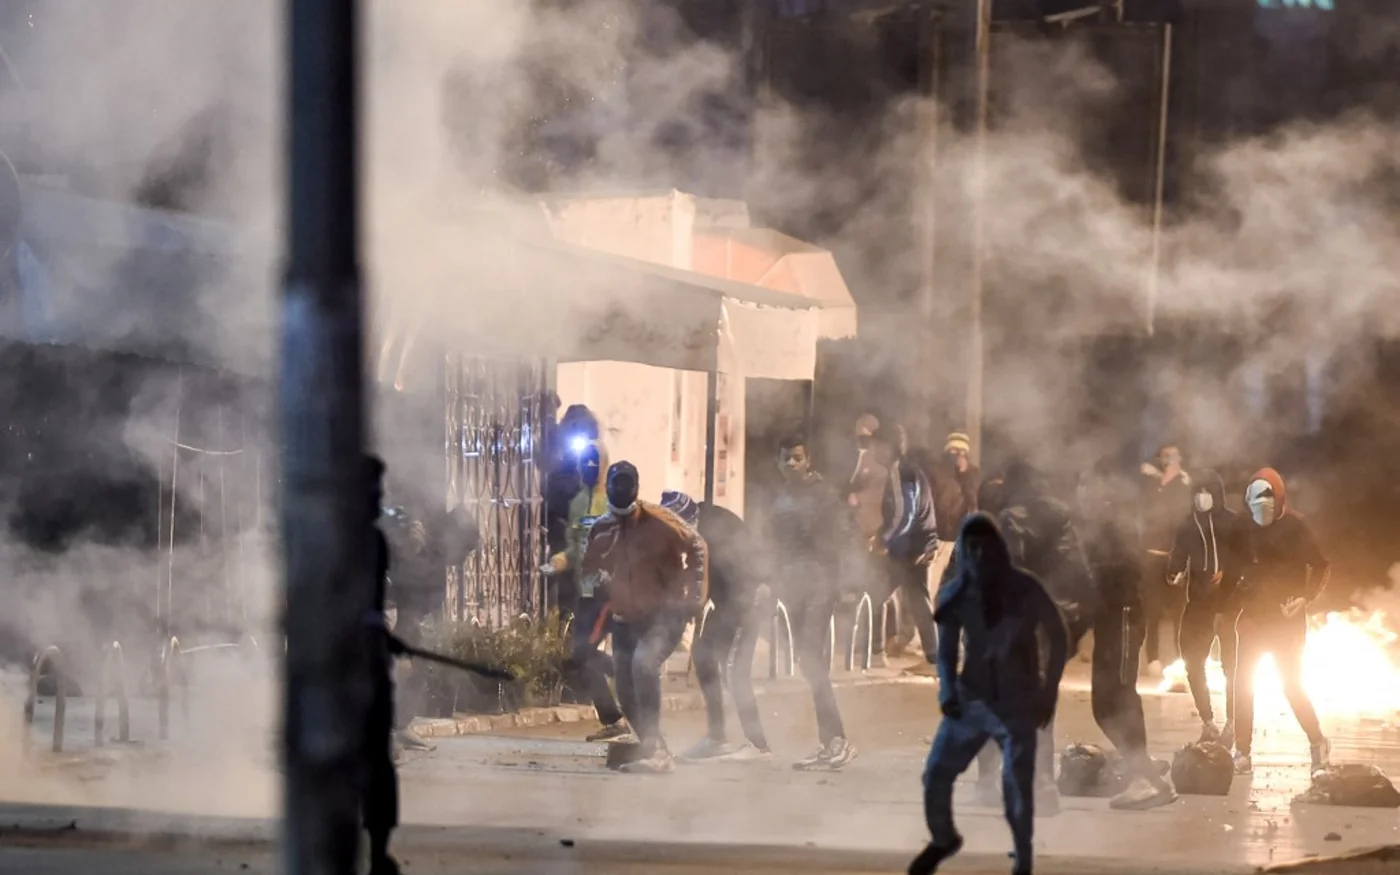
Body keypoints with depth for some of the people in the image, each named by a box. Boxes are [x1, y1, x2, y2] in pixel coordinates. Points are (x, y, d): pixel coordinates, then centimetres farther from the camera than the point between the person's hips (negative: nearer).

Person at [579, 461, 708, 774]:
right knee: (627, 693, 5)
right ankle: (657, 754, 23)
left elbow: (697, 547, -4)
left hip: (666, 614, -6)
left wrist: (694, 594, -8)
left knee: (643, 663, -30)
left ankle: (653, 750, -29)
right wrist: (598, 582, -9)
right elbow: (589, 569, 14)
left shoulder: (658, 521, -14)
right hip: (626, 619, 6)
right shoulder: (601, 530, 1)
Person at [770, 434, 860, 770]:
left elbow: (845, 535, -9)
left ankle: (837, 740, -17)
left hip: (820, 583, -7)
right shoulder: (779, 499, 14)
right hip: (793, 586, 7)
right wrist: (779, 580, 9)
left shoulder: (823, 493, -5)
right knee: (809, 664, 8)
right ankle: (830, 742, 14)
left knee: (812, 660, -17)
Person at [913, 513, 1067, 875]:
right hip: (971, 700, 3)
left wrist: (1049, 693, -2)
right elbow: (946, 651, 4)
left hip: (1018, 703, -3)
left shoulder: (1025, 589, -12)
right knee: (936, 775, 2)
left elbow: (1058, 638, 0)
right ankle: (942, 840, 28)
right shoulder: (955, 595, -5)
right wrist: (947, 691, -14)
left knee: (1018, 787, -9)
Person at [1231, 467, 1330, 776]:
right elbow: (1240, 568, 10)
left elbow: (1321, 566, -9)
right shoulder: (1247, 529, 3)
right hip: (1254, 615, 4)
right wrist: (1236, 598, -6)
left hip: (1286, 617, -4)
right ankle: (1242, 753, 4)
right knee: (1242, 684, -1)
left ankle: (1318, 742, 20)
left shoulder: (1294, 526, -9)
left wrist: (1305, 598, -18)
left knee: (1291, 683, -1)